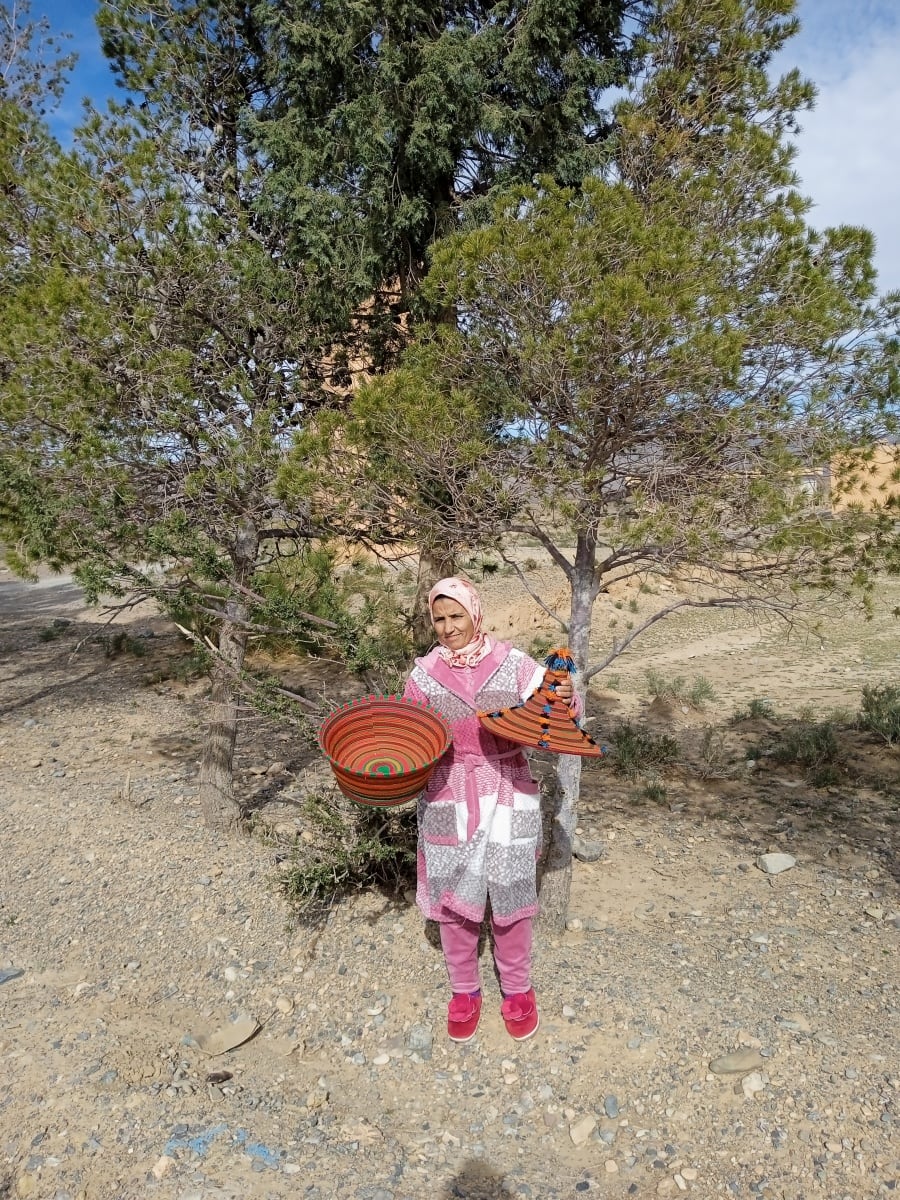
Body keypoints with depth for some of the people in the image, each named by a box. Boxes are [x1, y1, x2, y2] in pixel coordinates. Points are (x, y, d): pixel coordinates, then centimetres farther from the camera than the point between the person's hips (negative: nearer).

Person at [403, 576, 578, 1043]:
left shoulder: (512, 663, -9)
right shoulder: (424, 674, -6)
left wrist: (565, 698, -25)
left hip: (508, 795, -1)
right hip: (449, 799, 1)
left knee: (510, 895, 13)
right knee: (454, 897, 13)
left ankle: (517, 988, 38)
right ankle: (464, 989, 37)